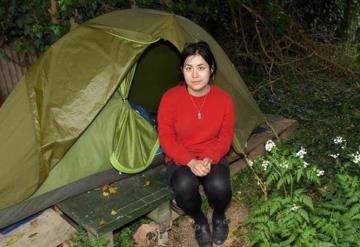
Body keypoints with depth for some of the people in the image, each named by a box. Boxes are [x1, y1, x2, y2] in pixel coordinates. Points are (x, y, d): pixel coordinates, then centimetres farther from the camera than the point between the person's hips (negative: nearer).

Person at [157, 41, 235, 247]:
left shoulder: (224, 99, -11)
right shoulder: (170, 98, -15)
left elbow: (225, 138, -5)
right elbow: (166, 138, -12)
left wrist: (209, 159, -24)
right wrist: (191, 162, -25)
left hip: (213, 158, 1)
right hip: (180, 160, 0)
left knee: (219, 186, -30)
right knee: (184, 186, -32)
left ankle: (219, 217, 10)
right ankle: (200, 221, 4)